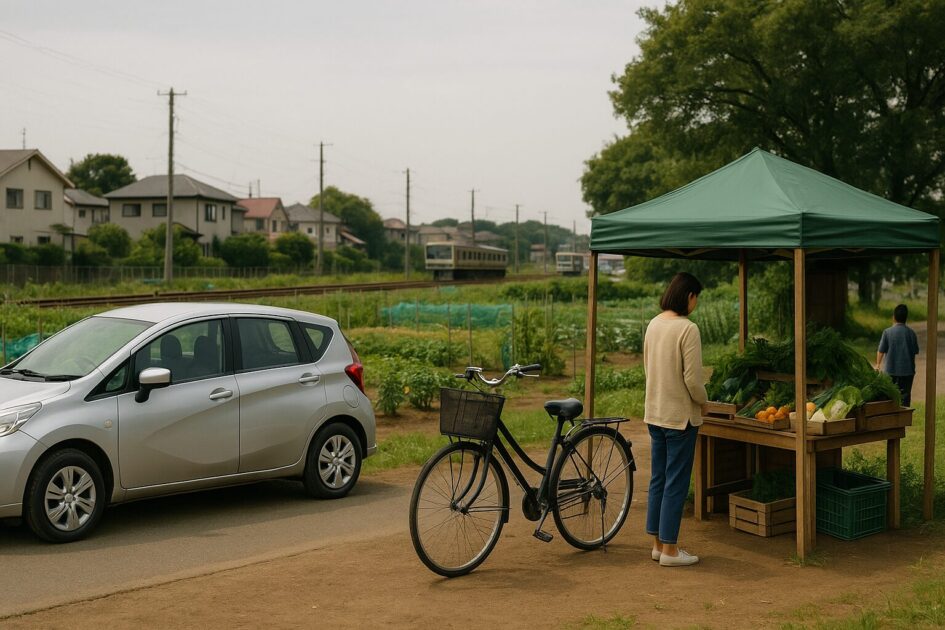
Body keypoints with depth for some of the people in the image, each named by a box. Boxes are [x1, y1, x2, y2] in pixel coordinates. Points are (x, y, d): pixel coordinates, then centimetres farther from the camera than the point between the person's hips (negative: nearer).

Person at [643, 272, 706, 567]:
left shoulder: (653, 324, 5)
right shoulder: (687, 329, -19)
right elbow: (692, 378, -19)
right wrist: (703, 401, -1)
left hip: (654, 412, 8)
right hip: (680, 414, -8)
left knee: (658, 479, 15)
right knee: (676, 483, 1)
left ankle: (658, 543, 23)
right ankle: (669, 550, 8)